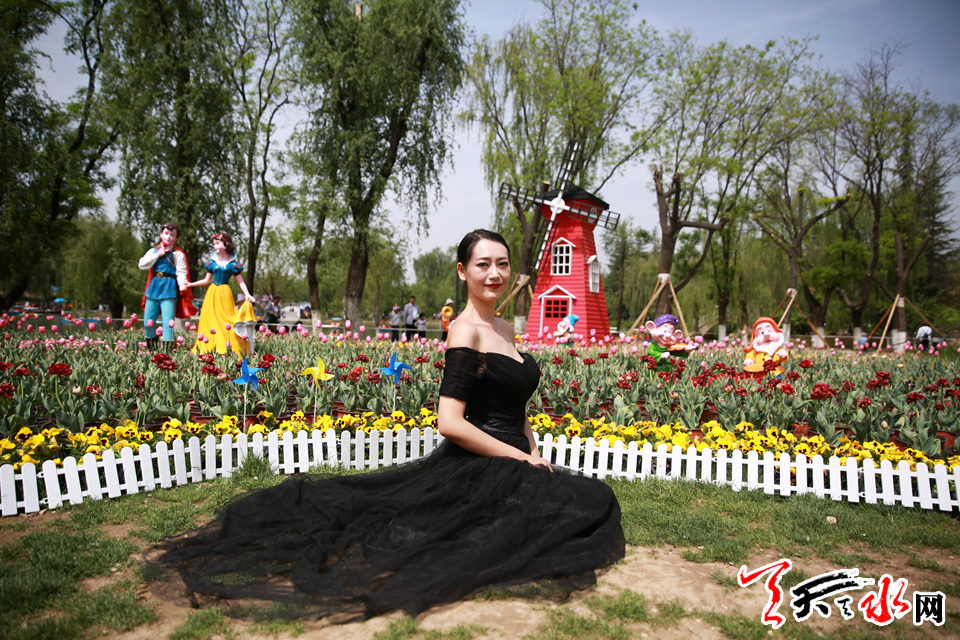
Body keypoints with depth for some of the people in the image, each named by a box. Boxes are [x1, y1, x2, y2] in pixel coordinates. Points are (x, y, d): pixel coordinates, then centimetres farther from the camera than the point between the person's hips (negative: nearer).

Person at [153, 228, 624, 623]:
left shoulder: (504, 330, 12)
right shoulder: (465, 332, -17)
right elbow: (450, 423, -23)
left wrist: (533, 451, 2)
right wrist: (520, 458, -15)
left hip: (509, 463, 9)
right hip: (476, 469, -9)